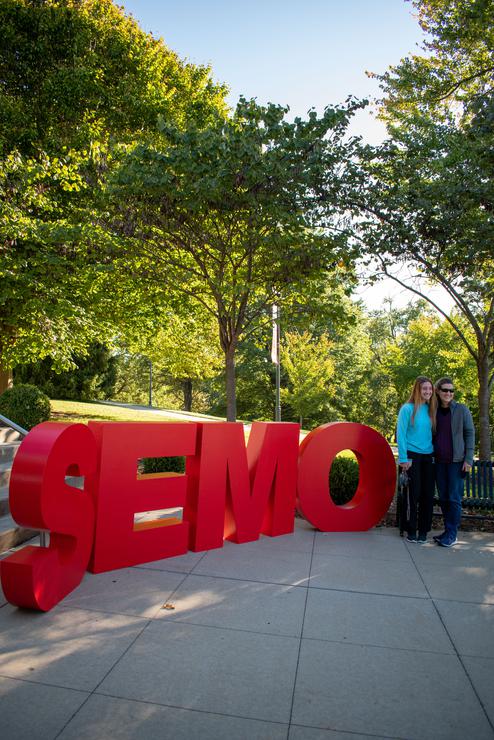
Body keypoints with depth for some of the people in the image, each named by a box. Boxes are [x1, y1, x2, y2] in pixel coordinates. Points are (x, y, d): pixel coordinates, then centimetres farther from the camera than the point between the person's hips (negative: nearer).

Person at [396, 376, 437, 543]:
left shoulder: (430, 409, 8)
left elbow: (433, 433, 11)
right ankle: (411, 530, 11)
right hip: (412, 455, -4)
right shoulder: (408, 409, -6)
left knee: (428, 493, 5)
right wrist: (403, 458, -11)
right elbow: (400, 434, -7)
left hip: (428, 456, 5)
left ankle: (423, 530, 18)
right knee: (414, 492, -2)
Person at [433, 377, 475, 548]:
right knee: (443, 498, 9)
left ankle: (452, 534, 5)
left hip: (456, 461, -4)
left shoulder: (461, 410, -1)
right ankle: (448, 531, 20)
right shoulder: (434, 411, 8)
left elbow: (470, 434, -2)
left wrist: (468, 459, -8)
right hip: (439, 462, 4)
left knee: (454, 498, -3)